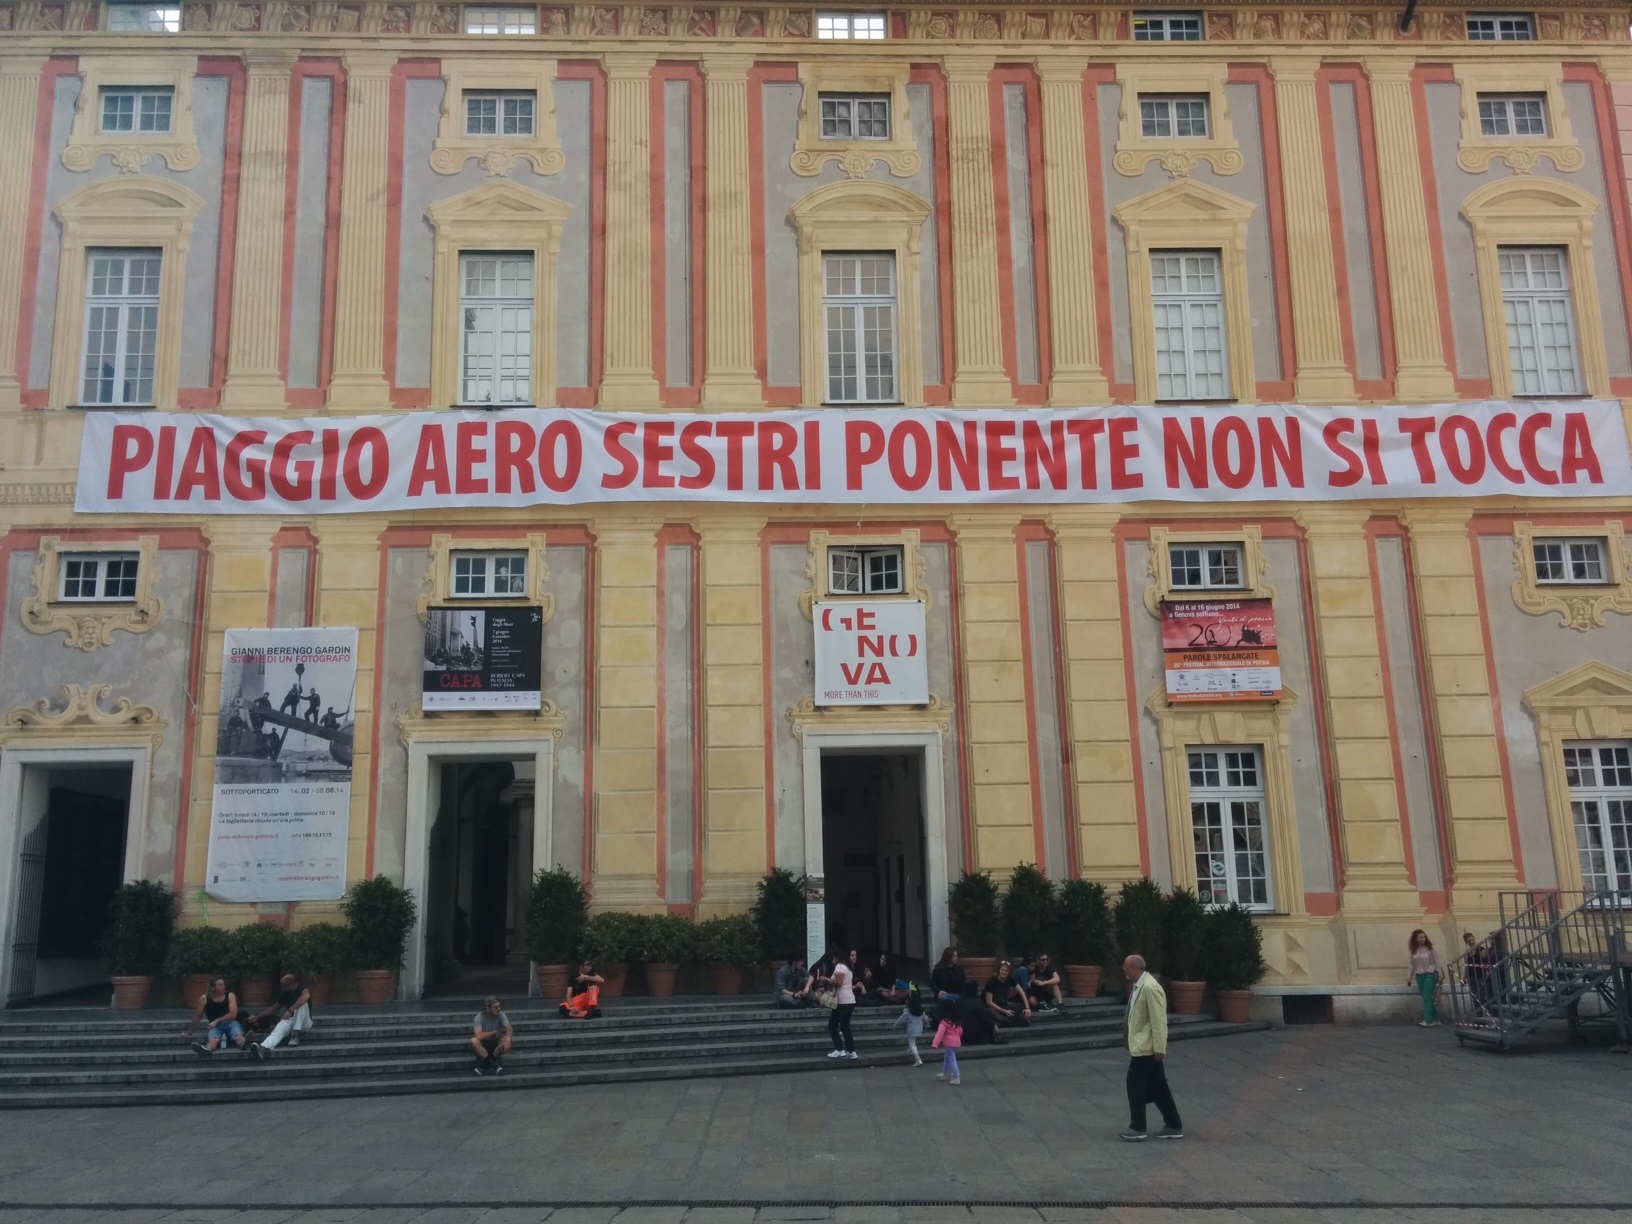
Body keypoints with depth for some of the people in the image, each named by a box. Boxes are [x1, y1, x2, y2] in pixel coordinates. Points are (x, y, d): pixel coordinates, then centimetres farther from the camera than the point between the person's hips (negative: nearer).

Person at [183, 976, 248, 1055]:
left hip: (230, 1023, 0)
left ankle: (244, 1043, -73)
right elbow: (197, 1016, 16)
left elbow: (233, 1015, -4)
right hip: (214, 1026, 0)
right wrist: (189, 1032, 22)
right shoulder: (204, 998, 5)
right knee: (213, 1040, -40)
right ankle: (207, 1049, -75)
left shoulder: (230, 996, 4)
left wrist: (217, 1021, -11)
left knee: (238, 1036, -39)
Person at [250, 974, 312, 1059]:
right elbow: (274, 1008, 20)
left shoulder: (302, 989, -11)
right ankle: (264, 1048, -61)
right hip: (290, 1020, 5)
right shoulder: (286, 994, 8)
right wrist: (258, 1017, 19)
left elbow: (306, 996, -37)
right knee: (278, 1029, -31)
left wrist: (290, 1010, -39)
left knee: (302, 1002, -34)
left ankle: (295, 1034, -30)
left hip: (304, 1022, -4)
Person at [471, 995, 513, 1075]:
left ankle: (486, 1064, -22)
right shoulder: (479, 1017, -18)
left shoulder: (500, 1015, -11)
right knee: (474, 1041, -34)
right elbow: (478, 1036, -30)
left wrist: (508, 1039, -44)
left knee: (510, 1039, -28)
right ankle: (493, 1063, -29)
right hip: (483, 1046, -2)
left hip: (497, 1044, 2)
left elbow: (509, 1028, -24)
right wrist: (494, 1032, -20)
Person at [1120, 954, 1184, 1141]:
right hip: (1141, 1045, 9)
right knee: (1158, 1088, 13)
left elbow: (1159, 1020, -22)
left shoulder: (1150, 987, -21)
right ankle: (1173, 1126, 20)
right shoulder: (1137, 986, 9)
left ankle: (1137, 1128, 11)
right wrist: (1129, 1036, 21)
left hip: (1146, 1047, -9)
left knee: (1136, 1085, 0)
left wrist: (1160, 1048, -21)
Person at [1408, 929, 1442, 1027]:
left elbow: (1436, 962, -4)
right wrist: (1410, 978, 10)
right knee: (1427, 999, 7)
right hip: (1419, 976, 4)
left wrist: (1439, 976, -7)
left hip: (1430, 975, -4)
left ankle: (1427, 1021, -13)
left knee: (1427, 998, -11)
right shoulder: (1413, 950, 4)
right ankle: (1435, 1019, 17)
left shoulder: (1429, 948, -7)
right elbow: (1412, 964, 11)